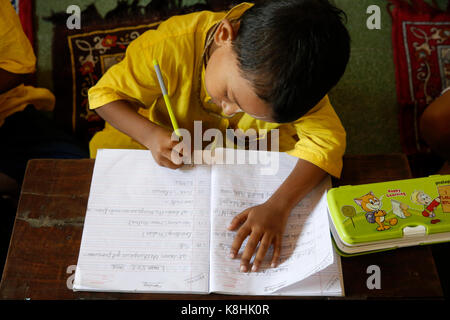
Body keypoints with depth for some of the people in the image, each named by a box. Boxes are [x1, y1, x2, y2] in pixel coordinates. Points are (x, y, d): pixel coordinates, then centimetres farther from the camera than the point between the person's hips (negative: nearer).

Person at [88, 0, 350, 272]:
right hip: (168, 138, -1)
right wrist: (150, 134, -42)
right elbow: (105, 94, -23)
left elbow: (328, 137, -34)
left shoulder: (292, 74, -34)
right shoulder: (171, 47, -38)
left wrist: (278, 206, -47)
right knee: (105, 146, -12)